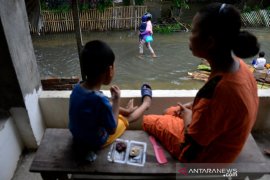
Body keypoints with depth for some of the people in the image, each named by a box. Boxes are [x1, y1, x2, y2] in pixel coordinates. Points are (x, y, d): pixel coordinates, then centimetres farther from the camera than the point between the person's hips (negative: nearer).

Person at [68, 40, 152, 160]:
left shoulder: (78, 87, -15)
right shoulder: (100, 99, -40)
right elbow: (112, 129, -22)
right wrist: (116, 100, -19)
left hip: (78, 137, 6)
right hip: (95, 143, -5)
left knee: (111, 109, 22)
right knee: (127, 118, 15)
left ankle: (126, 110, 51)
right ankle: (146, 103, 41)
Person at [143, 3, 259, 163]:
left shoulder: (218, 90, -42)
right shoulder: (238, 65, -16)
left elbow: (192, 142, -26)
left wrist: (187, 116, -8)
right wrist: (192, 106, 0)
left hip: (204, 154, -7)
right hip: (220, 140, 7)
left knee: (148, 121, 12)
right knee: (171, 112, 27)